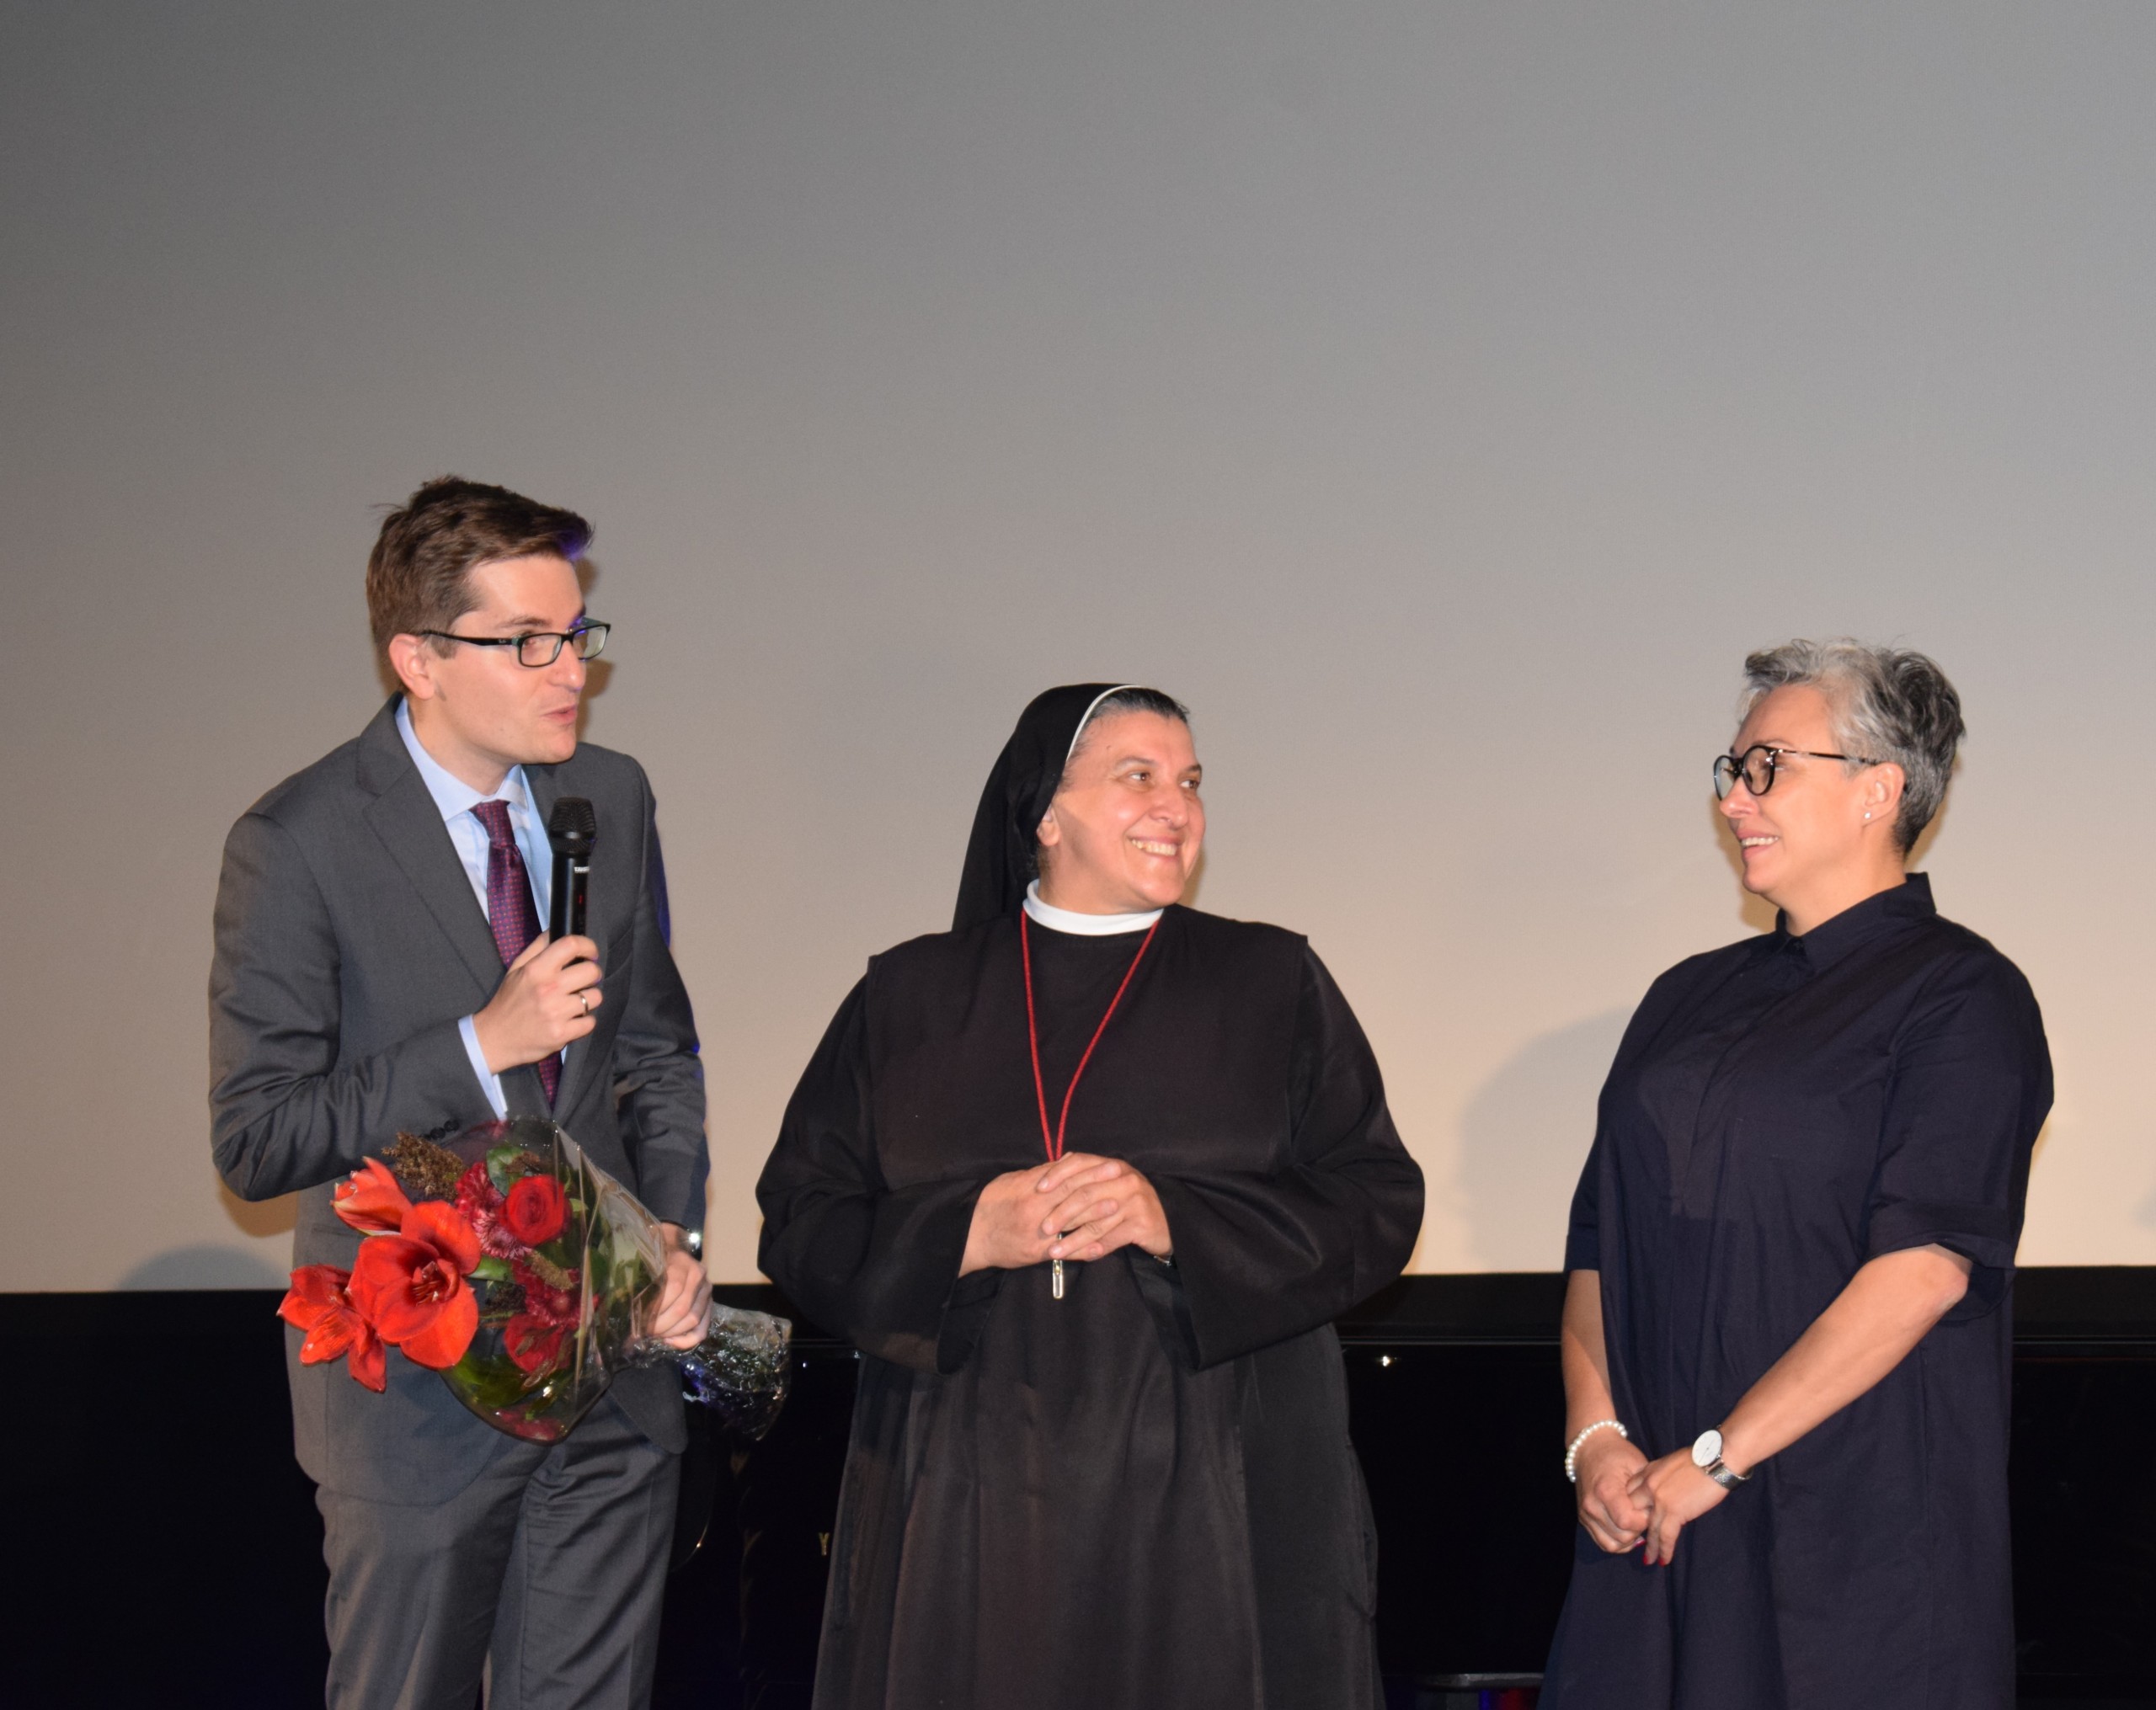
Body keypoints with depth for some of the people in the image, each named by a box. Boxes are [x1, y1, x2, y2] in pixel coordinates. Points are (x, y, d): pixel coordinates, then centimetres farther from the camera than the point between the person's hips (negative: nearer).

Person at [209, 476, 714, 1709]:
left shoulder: (612, 798, 5)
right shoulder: (301, 843, -13)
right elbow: (257, 1143, -13)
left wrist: (678, 1236, 0)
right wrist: (480, 1045, -22)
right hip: (418, 1375, -5)